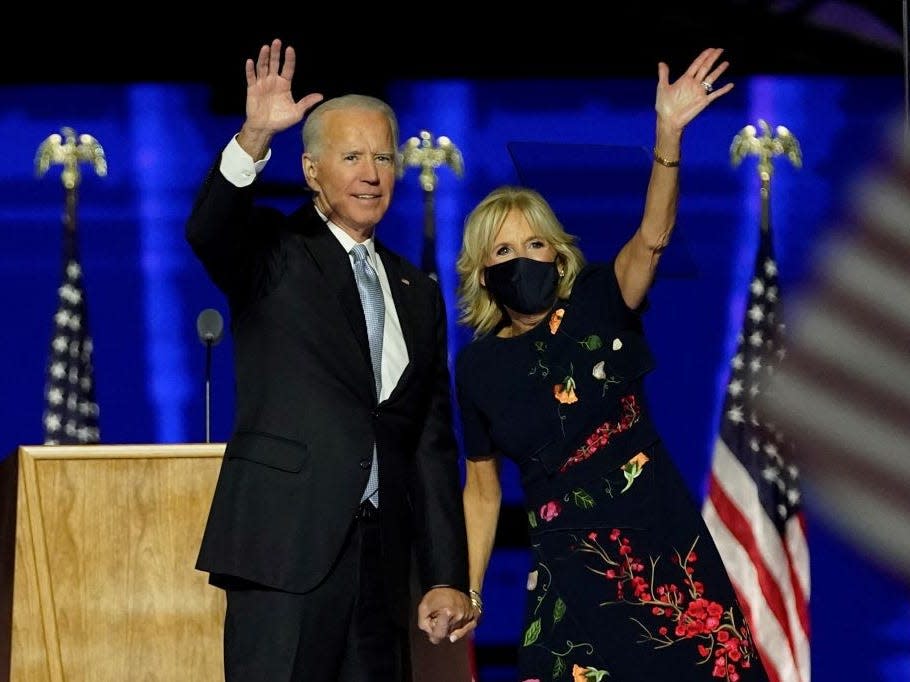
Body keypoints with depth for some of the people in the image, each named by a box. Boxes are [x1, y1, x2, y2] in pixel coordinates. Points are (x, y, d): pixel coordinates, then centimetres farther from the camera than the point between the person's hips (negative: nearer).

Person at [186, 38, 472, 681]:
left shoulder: (418, 293, 19)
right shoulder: (273, 250, 6)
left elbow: (434, 446, 16)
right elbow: (206, 231, -19)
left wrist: (448, 577, 10)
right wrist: (254, 138, -34)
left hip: (379, 553, 5)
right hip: (287, 541, -5)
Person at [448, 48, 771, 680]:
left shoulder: (595, 302, 2)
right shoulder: (478, 364, 6)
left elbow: (651, 239, -17)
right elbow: (483, 492, 12)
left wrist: (669, 134, -31)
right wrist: (466, 595, 6)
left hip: (666, 542, -1)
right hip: (571, 566, 1)